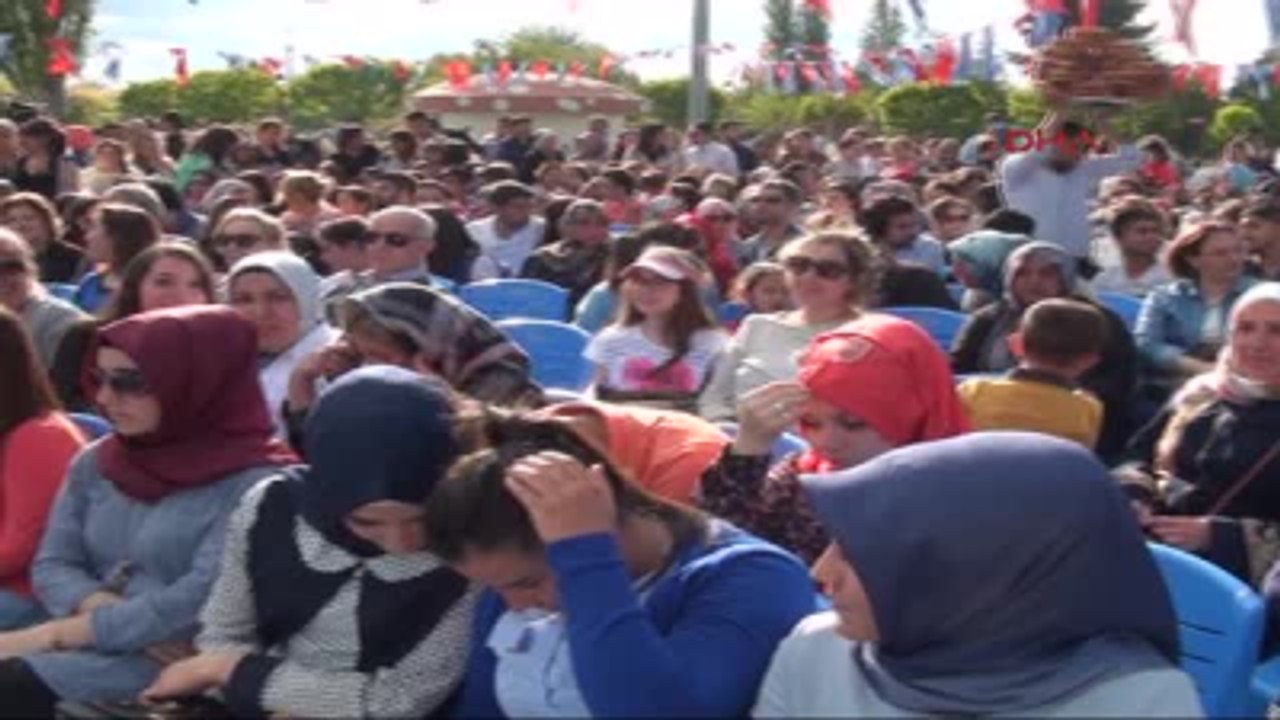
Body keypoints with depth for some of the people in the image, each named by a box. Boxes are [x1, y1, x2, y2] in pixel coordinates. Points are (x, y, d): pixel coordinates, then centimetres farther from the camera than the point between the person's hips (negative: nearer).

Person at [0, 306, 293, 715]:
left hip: (176, 664, -6)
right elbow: (53, 565, 10)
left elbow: (200, 600, -17)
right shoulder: (94, 464, 13)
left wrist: (54, 634, -15)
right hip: (89, 647, 6)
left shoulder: (254, 482, -9)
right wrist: (105, 609, -12)